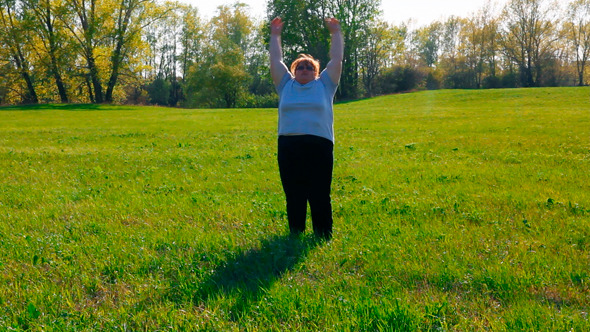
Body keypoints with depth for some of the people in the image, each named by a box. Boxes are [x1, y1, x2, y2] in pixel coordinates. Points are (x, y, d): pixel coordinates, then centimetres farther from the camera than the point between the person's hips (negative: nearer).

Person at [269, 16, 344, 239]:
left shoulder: (324, 85, 14)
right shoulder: (286, 85, 17)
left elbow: (336, 59, 14)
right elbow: (275, 61, 20)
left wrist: (336, 33, 17)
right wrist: (275, 35, 24)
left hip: (320, 146, -2)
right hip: (288, 146, 2)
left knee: (320, 195, 0)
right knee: (293, 195, 6)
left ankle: (324, 236, 8)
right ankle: (295, 236, 16)